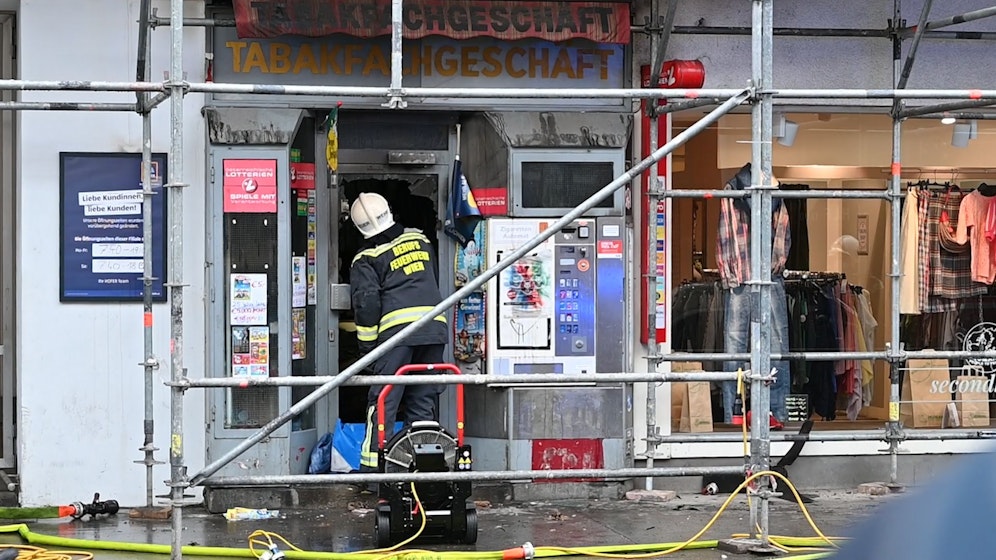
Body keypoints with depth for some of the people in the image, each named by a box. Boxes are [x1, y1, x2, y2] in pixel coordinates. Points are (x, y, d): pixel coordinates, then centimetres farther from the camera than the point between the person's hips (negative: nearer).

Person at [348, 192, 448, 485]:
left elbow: (366, 304, -6)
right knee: (424, 400, 11)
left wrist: (366, 345, 1)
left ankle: (373, 467, -5)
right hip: (435, 327, 5)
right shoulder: (419, 240, 17)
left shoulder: (366, 259, 1)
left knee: (383, 401, -1)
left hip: (396, 330, -5)